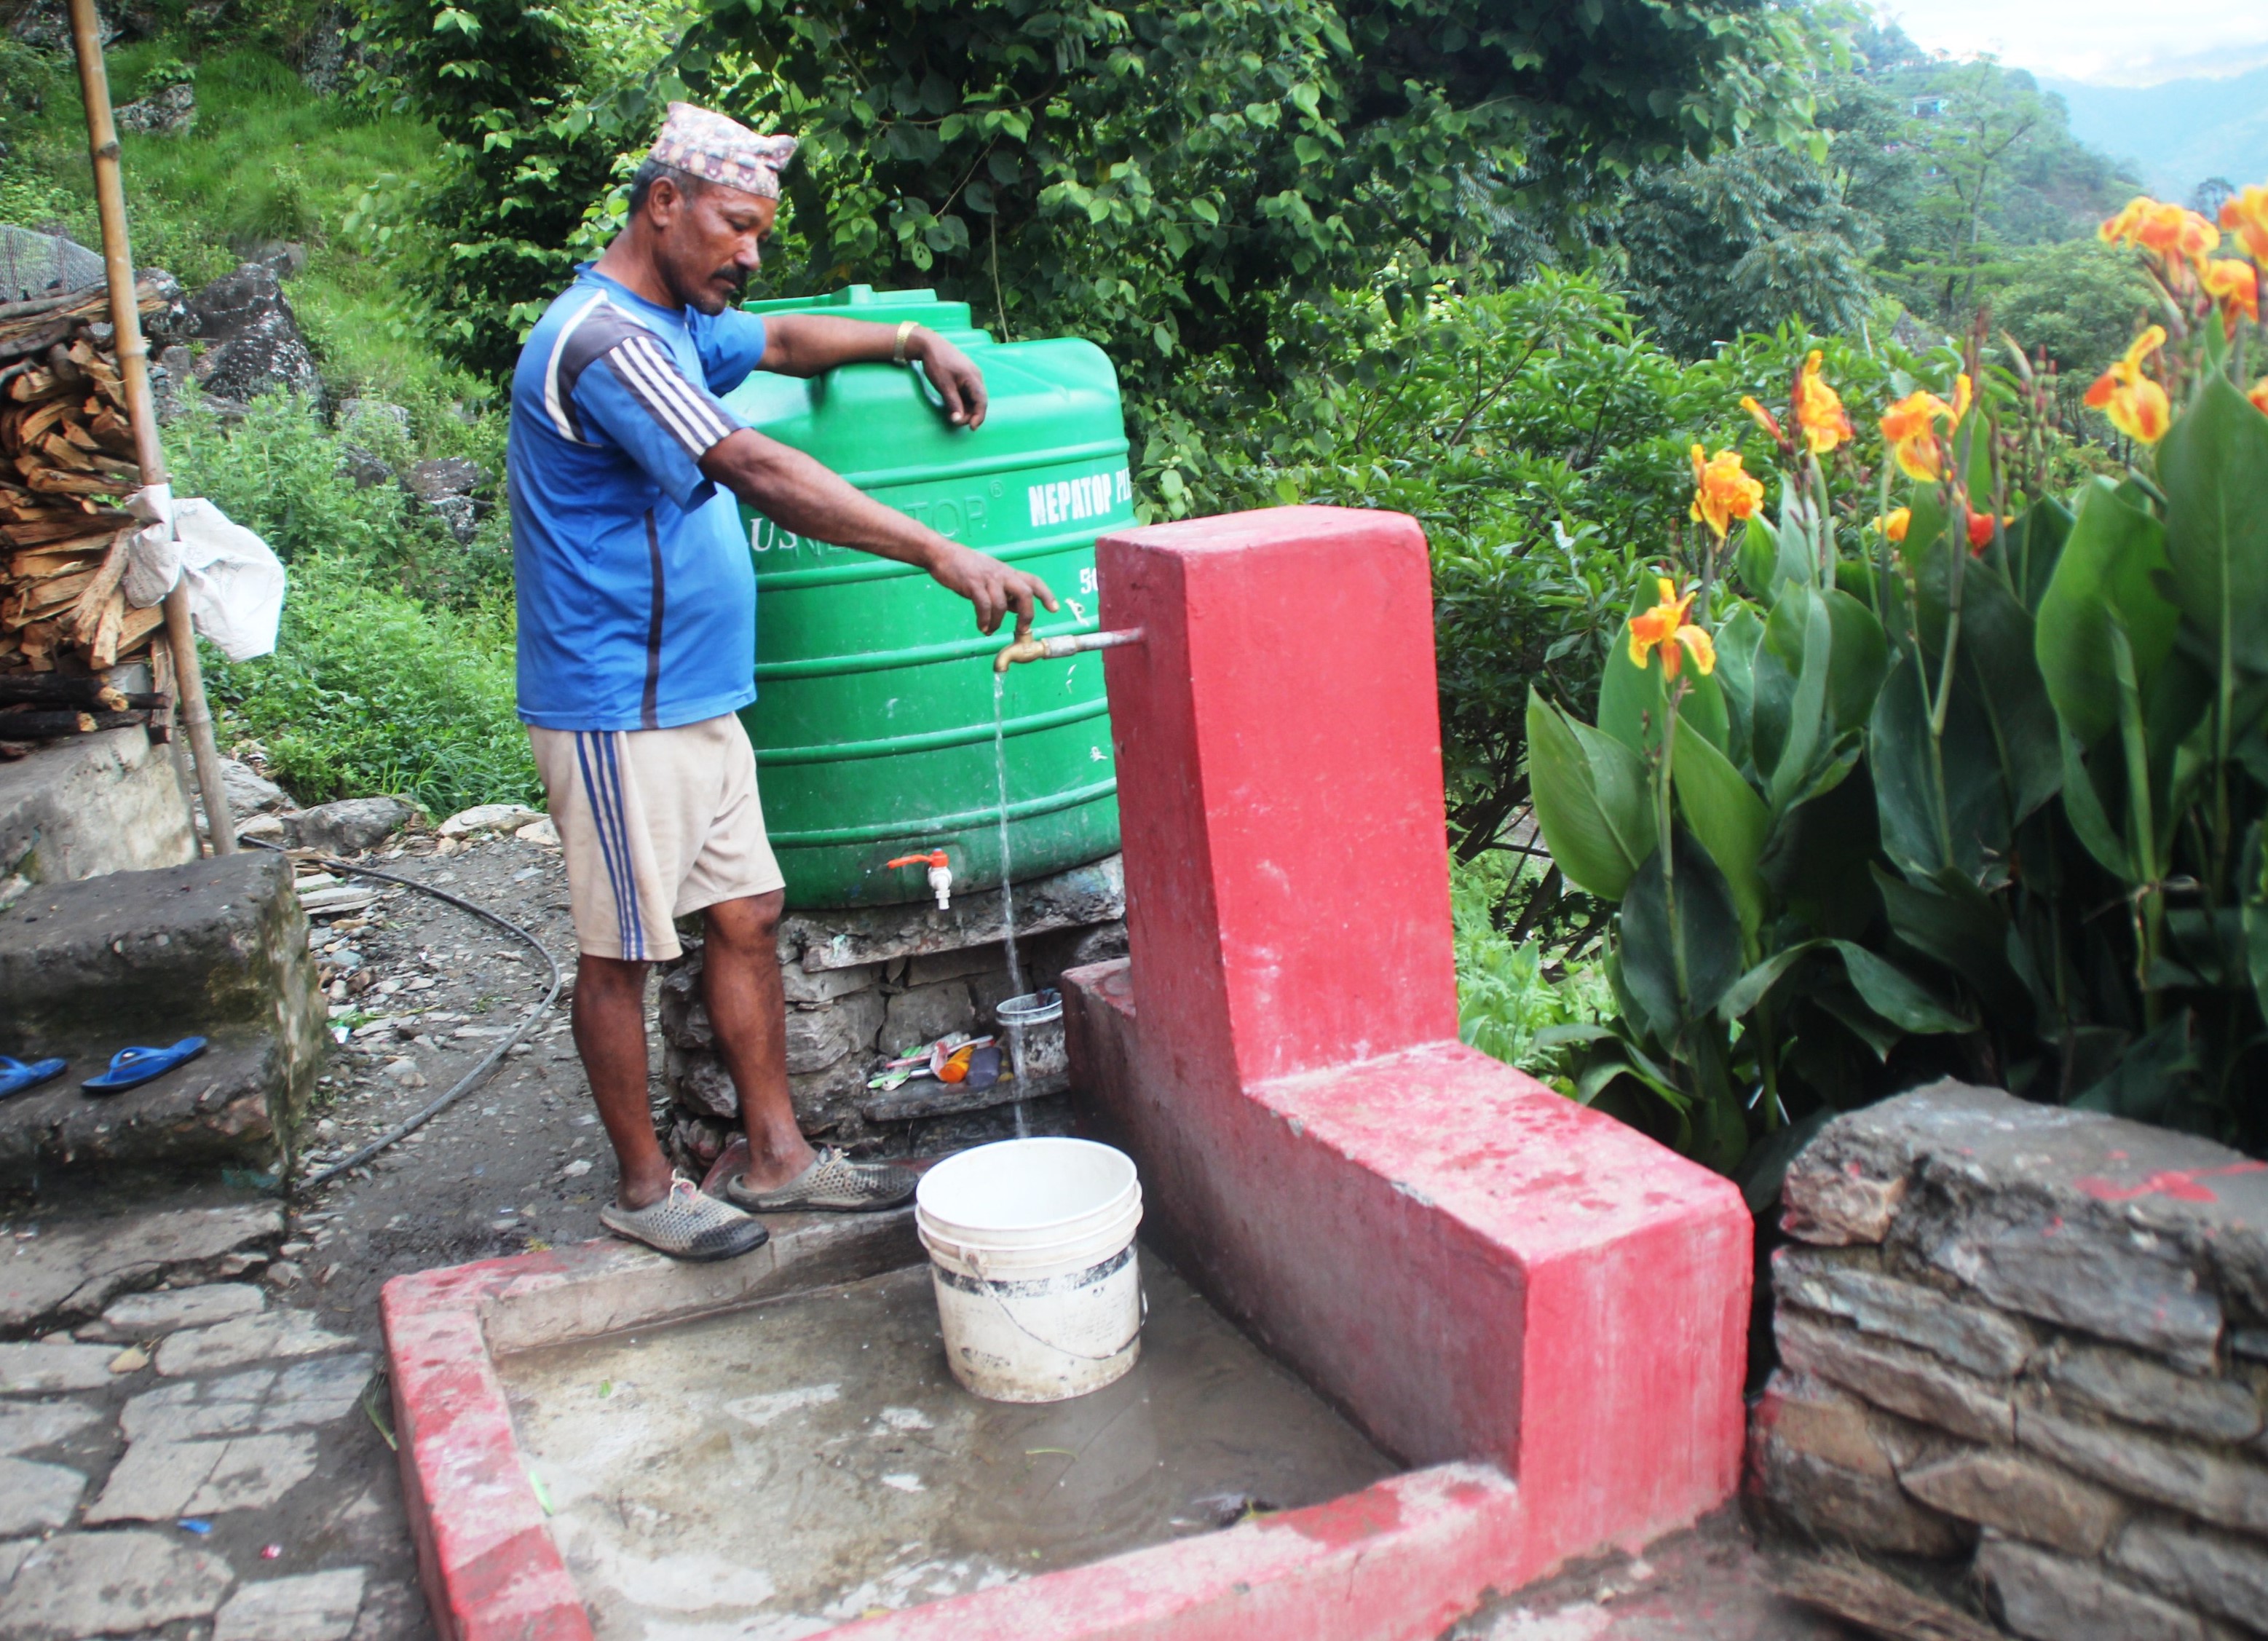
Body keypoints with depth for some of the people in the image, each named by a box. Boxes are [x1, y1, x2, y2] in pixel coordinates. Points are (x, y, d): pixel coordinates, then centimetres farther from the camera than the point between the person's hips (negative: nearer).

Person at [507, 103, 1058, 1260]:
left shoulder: (671, 326, 13)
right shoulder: (603, 340, -20)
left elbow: (783, 341, 30)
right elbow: (760, 474, -31)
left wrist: (913, 340, 13)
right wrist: (942, 555, -36)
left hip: (693, 700, 10)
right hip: (616, 712, -10)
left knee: (746, 918, 12)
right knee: (623, 949, 3)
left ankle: (777, 1155, 22)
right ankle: (643, 1187, 17)